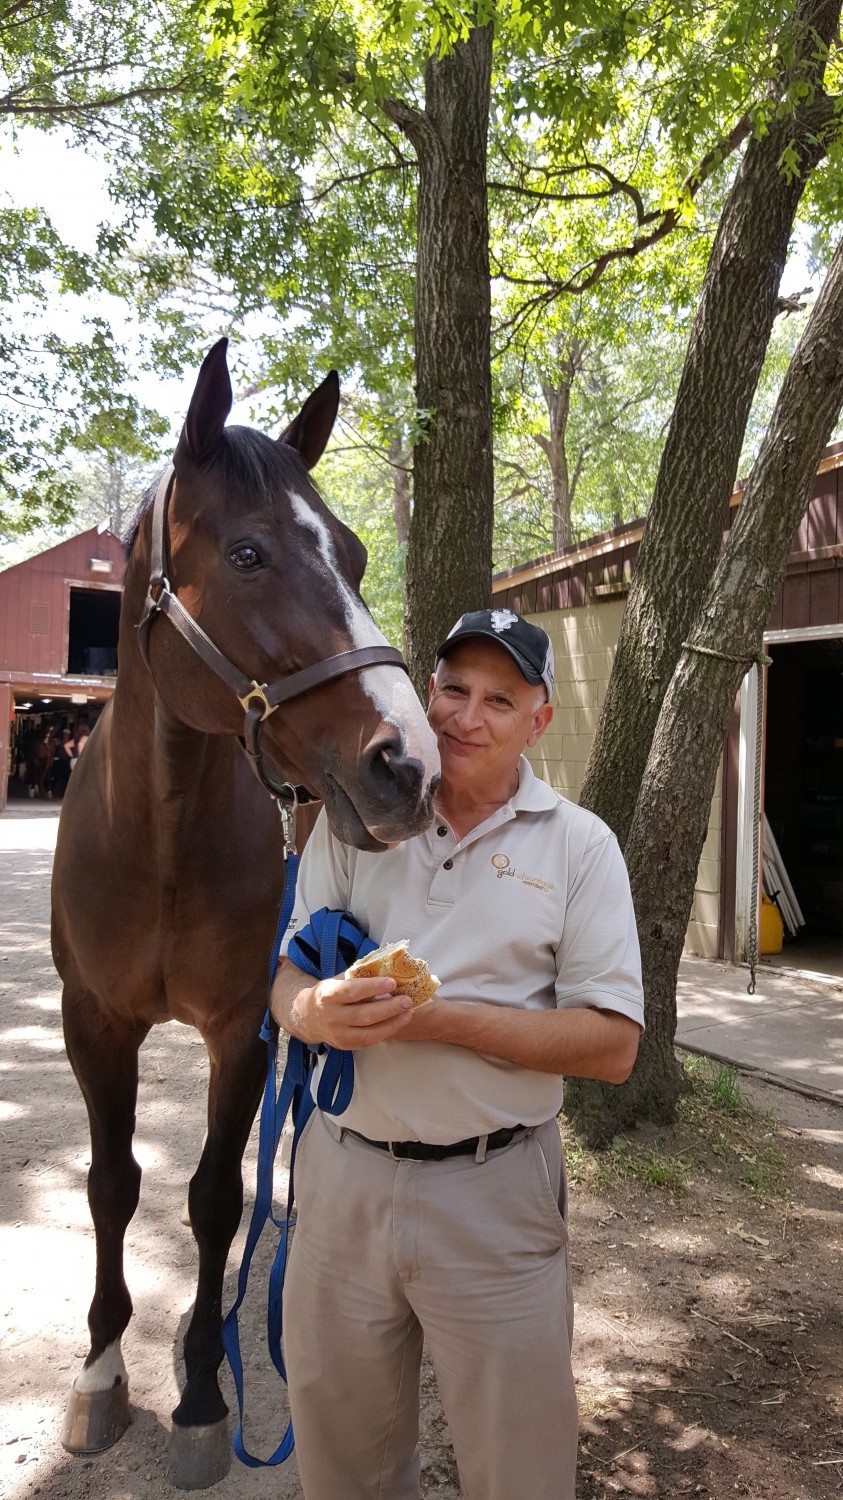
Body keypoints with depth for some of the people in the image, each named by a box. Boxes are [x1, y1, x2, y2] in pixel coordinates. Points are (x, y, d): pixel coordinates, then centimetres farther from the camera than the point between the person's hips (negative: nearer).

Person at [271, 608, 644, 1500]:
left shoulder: (578, 845, -5)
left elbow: (612, 1047, -10)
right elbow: (287, 977, 3)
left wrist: (439, 1017, -21)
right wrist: (318, 1013, -21)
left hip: (495, 1192, -2)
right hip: (342, 1171, 3)